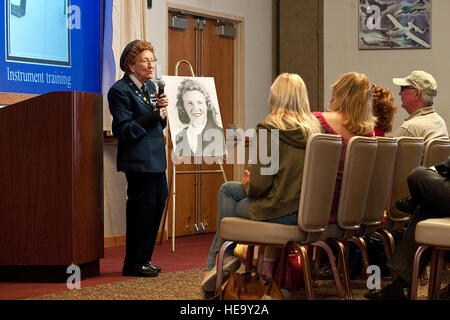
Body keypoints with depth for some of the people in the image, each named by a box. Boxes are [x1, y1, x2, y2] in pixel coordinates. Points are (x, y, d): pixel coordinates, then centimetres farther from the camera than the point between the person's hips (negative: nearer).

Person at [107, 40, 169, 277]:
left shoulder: (150, 86, 15)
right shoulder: (120, 91, -12)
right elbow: (124, 131, -17)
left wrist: (163, 111, 0)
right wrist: (155, 115, -19)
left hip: (155, 158, 9)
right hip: (138, 161, -9)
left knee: (158, 202, 10)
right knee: (143, 208, -7)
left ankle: (143, 259, 21)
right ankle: (133, 264, 4)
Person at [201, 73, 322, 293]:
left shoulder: (268, 129, -13)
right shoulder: (313, 129, 5)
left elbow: (260, 184, -16)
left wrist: (248, 184, 8)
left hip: (279, 211, -7)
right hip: (307, 209, 7)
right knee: (227, 189, 25)